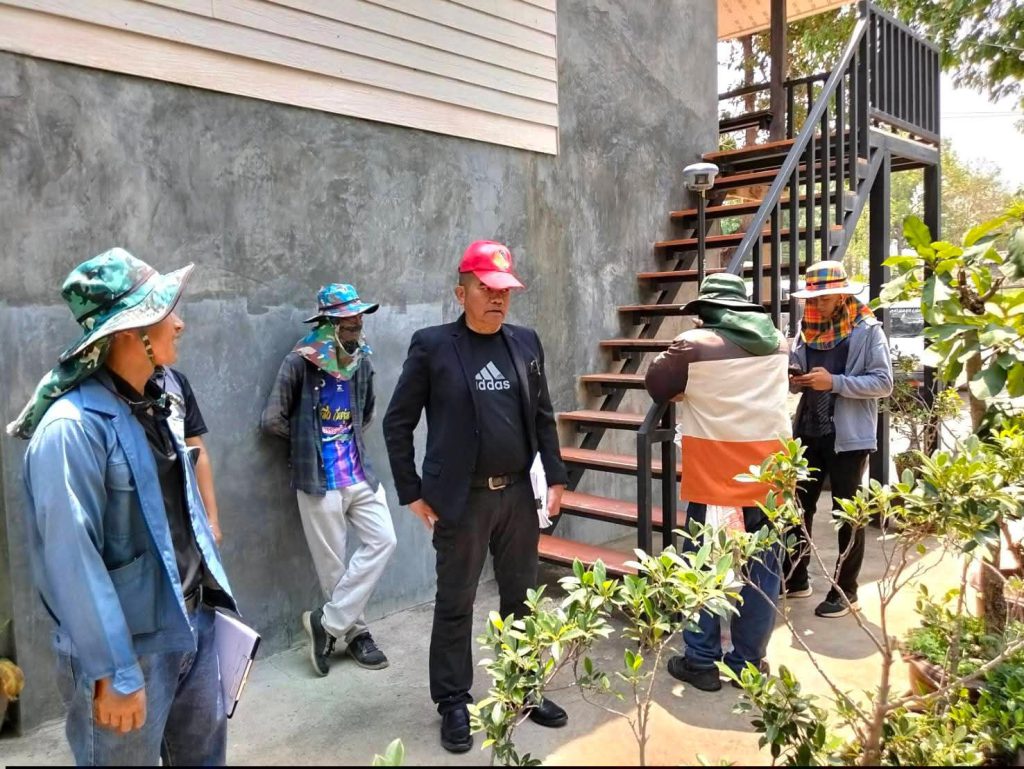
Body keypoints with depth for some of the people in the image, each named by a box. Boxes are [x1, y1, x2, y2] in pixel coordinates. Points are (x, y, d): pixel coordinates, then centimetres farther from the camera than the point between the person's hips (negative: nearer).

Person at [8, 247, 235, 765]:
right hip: (131, 645, -8)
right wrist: (113, 672, -18)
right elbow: (72, 560, -22)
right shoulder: (73, 427, -22)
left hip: (194, 625, 8)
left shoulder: (152, 404, 5)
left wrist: (209, 601, 14)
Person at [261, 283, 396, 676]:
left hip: (359, 473, 5)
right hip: (320, 480, -5)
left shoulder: (361, 361, 4)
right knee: (334, 565, 5)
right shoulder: (299, 363, -13)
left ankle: (329, 621, 11)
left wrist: (349, 441, 11)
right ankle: (354, 632, 26)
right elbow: (273, 420, -11)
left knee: (383, 541, 0)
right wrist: (308, 441, 3)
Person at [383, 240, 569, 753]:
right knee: (455, 604, 9)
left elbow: (543, 417, 11)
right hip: (461, 499, -4)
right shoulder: (432, 345, -7)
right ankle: (453, 704, 26)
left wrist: (555, 476, 6)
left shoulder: (526, 342, 5)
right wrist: (412, 492, -5)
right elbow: (397, 423, -3)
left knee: (522, 596, 15)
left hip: (518, 494, 4)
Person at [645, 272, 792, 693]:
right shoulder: (776, 341, 8)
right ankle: (748, 662, 22)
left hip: (715, 476, -4)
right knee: (762, 570, 12)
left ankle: (702, 662, 16)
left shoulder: (694, 344, -9)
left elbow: (656, 385, 2)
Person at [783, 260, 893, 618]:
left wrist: (834, 382, -22)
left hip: (848, 436, -6)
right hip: (808, 431, 6)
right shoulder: (807, 329, 7)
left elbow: (884, 383, -13)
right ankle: (794, 578, 28)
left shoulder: (867, 330, -9)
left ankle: (845, 591, 18)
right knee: (798, 506, 13)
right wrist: (792, 379, -10)